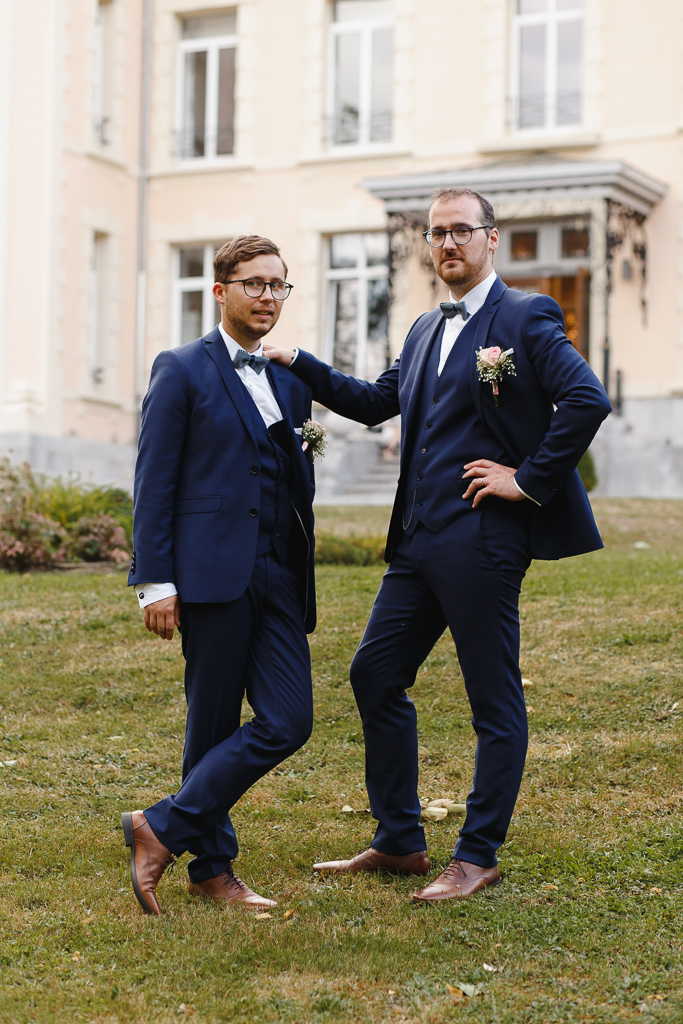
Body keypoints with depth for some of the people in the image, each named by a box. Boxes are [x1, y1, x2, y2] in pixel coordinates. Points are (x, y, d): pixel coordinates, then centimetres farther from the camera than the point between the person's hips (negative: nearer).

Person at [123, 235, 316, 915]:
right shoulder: (181, 371, 0)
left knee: (288, 722, -4)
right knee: (213, 726, 1)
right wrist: (155, 582, -11)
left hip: (280, 577, 6)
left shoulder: (292, 381, 17)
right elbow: (154, 484, -4)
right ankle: (211, 865, 14)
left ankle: (163, 830, 5)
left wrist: (303, 574, 16)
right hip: (213, 573, -6)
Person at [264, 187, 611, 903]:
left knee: (494, 699, 1)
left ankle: (476, 858, 10)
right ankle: (399, 843, 20)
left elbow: (587, 400, -17)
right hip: (418, 538, 9)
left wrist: (528, 481, -14)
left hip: (481, 540, -9)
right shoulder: (426, 330, 19)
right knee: (375, 675, 10)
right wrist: (298, 365, 16)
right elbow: (377, 401, 23)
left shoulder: (525, 318, -6)